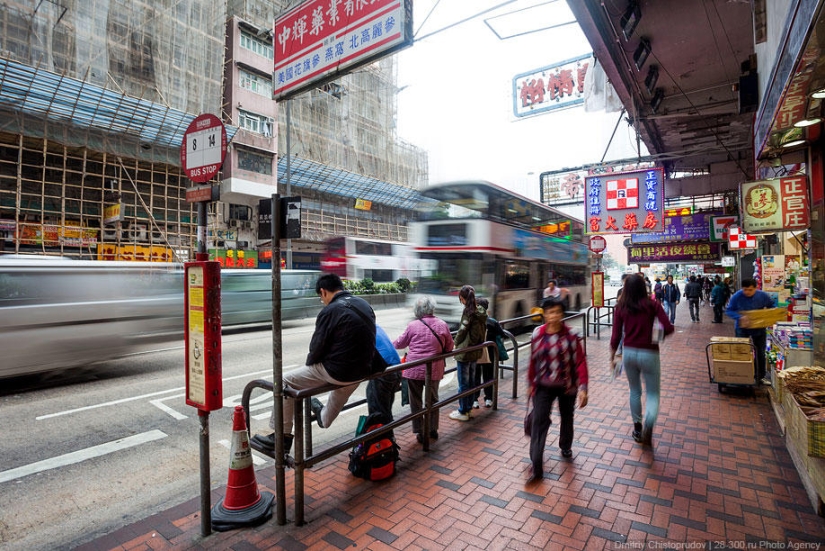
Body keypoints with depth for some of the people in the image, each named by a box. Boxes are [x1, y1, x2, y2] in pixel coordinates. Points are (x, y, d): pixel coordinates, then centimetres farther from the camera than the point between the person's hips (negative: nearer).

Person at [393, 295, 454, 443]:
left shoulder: (412, 325, -10)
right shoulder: (443, 325, -4)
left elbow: (400, 343, 4)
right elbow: (449, 347, 5)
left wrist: (390, 344, 25)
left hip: (414, 370, -2)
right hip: (434, 370, 3)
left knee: (416, 401, 12)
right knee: (433, 399, 20)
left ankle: (420, 432, 19)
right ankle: (433, 429, 31)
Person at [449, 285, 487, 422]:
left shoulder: (468, 310, -19)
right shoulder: (481, 311, 4)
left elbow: (462, 330, -18)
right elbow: (484, 330, 8)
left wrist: (456, 343, -1)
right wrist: (478, 343, 14)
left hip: (464, 351, -8)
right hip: (476, 350, 8)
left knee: (463, 383, 4)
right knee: (470, 380, 19)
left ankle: (463, 412, 15)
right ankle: (468, 408, 31)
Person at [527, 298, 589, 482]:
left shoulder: (571, 335, -13)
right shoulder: (537, 334, -7)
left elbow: (580, 362, -12)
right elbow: (533, 361, 3)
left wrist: (583, 387, -19)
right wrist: (531, 384, 10)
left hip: (567, 386, 0)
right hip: (543, 386, 0)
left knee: (567, 418, 22)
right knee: (539, 422, -8)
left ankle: (566, 446, 51)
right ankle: (536, 467, -3)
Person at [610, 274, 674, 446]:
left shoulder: (620, 307, -3)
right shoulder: (653, 304, -6)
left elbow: (616, 335, -3)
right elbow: (668, 328, -13)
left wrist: (612, 356, 8)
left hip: (629, 353, 2)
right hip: (649, 354, -2)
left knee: (634, 391, 21)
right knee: (653, 393, 11)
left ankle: (637, 429, 29)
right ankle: (648, 425, -16)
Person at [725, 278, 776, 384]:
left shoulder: (763, 296, -12)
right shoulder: (736, 297, -19)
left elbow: (772, 305, 7)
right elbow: (729, 311, -14)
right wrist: (740, 317, -32)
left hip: (759, 328, 2)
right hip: (742, 328, -2)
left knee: (760, 353, 12)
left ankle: (761, 376, 26)